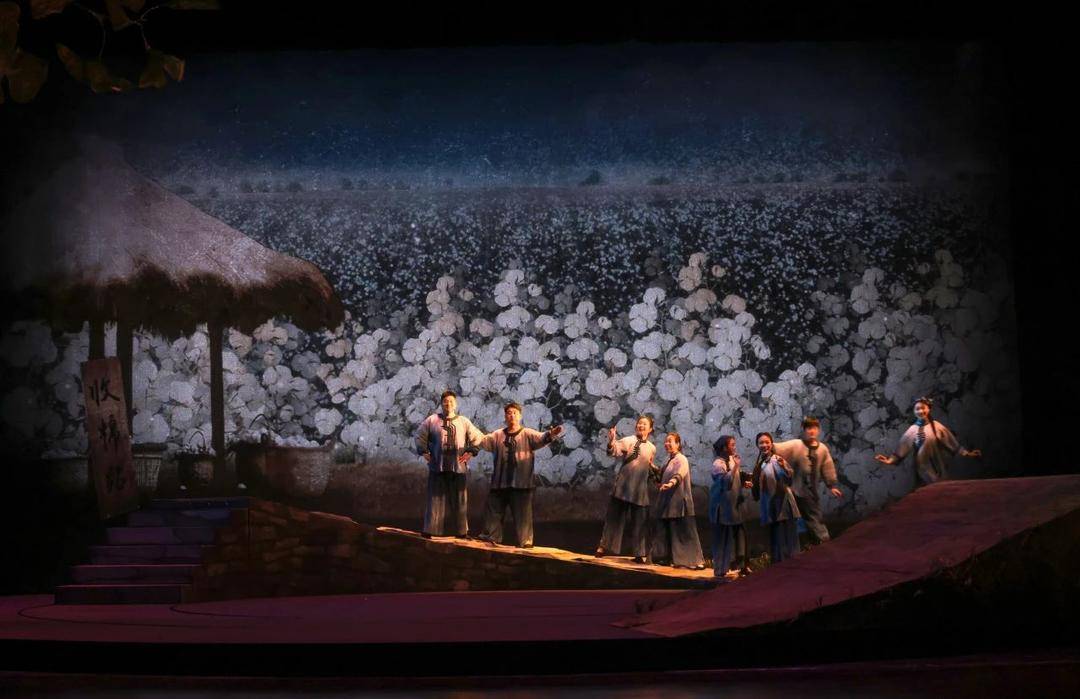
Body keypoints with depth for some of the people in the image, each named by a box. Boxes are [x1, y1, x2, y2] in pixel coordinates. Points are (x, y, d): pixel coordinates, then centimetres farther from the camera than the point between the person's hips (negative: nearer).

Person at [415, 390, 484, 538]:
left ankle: (461, 531, 10)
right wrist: (424, 451, 2)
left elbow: (478, 437, 12)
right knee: (436, 498, 1)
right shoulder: (432, 420, 5)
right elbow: (420, 435, 12)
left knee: (459, 499, 4)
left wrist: (470, 452, 2)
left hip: (458, 466, 1)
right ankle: (430, 530, 5)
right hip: (437, 466, -1)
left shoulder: (463, 422, 8)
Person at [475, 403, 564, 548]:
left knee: (522, 513, -1)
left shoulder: (528, 434, 1)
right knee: (493, 510, 12)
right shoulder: (497, 435, 12)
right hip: (499, 482, 4)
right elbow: (483, 441, 4)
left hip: (521, 483, -3)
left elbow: (541, 439, -15)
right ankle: (491, 536, 25)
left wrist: (550, 435, -36)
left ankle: (525, 541, 5)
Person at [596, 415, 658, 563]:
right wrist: (611, 443, -44)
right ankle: (604, 547, 13)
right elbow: (615, 451, -25)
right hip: (623, 486, -3)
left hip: (640, 489, 3)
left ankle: (638, 553, 14)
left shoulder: (652, 448, 8)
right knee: (615, 516, 3)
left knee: (639, 521, 6)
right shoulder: (628, 441, -6)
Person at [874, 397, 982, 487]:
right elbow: (901, 451, -3)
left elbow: (953, 444, 3)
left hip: (938, 469, 0)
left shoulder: (937, 427, -1)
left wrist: (967, 454, -3)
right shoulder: (912, 431, -2)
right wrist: (890, 460, -16)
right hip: (923, 470, 0)